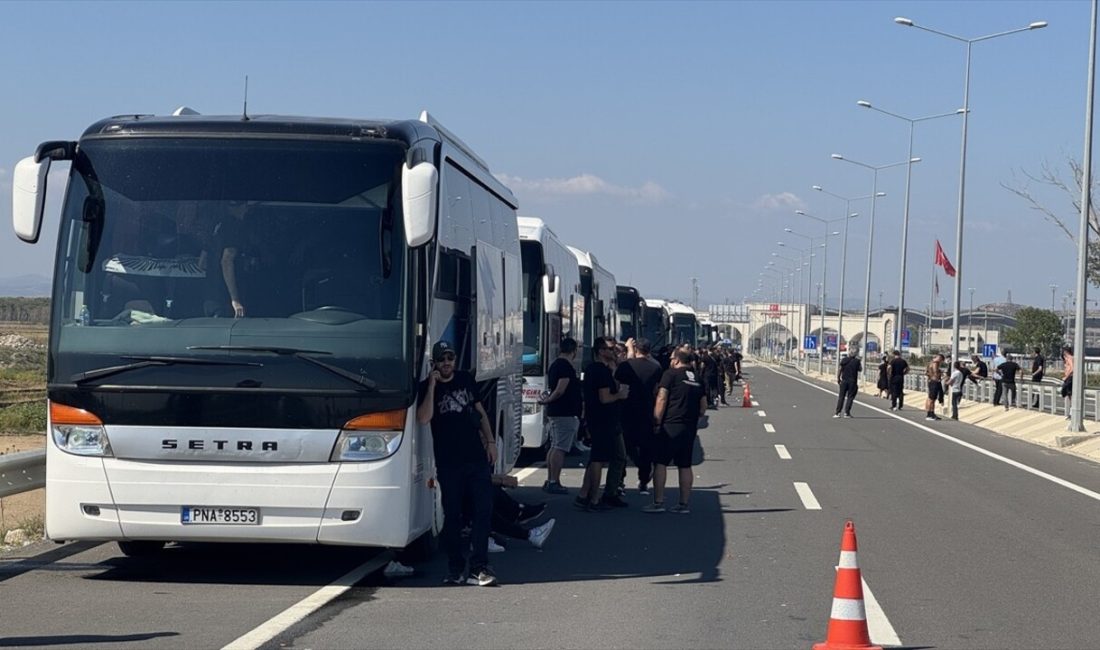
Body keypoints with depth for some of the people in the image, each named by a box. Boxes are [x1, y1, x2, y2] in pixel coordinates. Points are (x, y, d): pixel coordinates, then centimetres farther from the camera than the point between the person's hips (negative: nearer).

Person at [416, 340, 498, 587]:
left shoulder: (466, 379, 12)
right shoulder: (426, 387, 0)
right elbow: (424, 418, -17)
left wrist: (490, 441, 12)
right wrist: (432, 386, -17)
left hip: (477, 458, 3)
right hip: (448, 463, -3)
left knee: (483, 511, -7)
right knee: (452, 516, 2)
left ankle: (478, 568, -8)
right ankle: (455, 568, 11)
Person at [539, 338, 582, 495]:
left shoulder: (554, 365, 15)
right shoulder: (567, 367, -16)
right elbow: (560, 390, -21)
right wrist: (548, 401, -9)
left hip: (554, 412, 10)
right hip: (566, 414, -10)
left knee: (554, 447, 14)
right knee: (560, 448, -9)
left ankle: (550, 481, 17)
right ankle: (554, 482, -11)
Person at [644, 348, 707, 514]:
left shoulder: (671, 374, -4)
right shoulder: (697, 379, 14)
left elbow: (662, 399, -11)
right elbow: (703, 407, 15)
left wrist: (657, 422, -9)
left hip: (671, 426, -6)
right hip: (690, 427, 6)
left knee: (660, 463, -2)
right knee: (685, 465, 10)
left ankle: (658, 502, -6)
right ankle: (684, 504, 11)